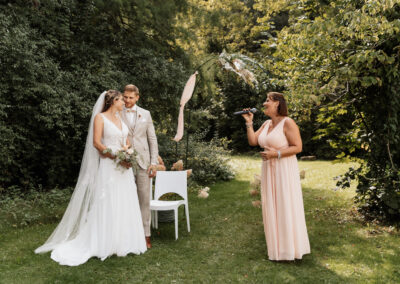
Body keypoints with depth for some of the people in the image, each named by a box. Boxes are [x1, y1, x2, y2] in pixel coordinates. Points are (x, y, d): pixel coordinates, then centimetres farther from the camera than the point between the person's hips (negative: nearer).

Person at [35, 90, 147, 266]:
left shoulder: (121, 119, 16)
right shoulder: (100, 117, -3)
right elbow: (96, 143, -10)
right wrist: (116, 156, -15)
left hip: (124, 168, 7)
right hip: (108, 166, -7)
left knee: (125, 204, 7)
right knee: (107, 205, -4)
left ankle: (123, 243, 17)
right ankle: (106, 244, 6)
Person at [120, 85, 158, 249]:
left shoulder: (145, 114, 10)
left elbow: (152, 139, 9)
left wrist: (154, 162, 1)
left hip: (143, 162, 1)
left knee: (144, 199, 3)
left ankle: (145, 235, 12)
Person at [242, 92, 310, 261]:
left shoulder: (288, 123, -10)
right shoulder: (266, 124, 13)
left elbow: (297, 147, -14)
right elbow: (252, 141, 10)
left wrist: (276, 153, -22)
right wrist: (249, 122, 5)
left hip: (285, 170, -8)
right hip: (269, 170, 8)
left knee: (286, 207, -1)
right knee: (272, 208, 11)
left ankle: (291, 250, 13)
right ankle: (278, 247, 24)